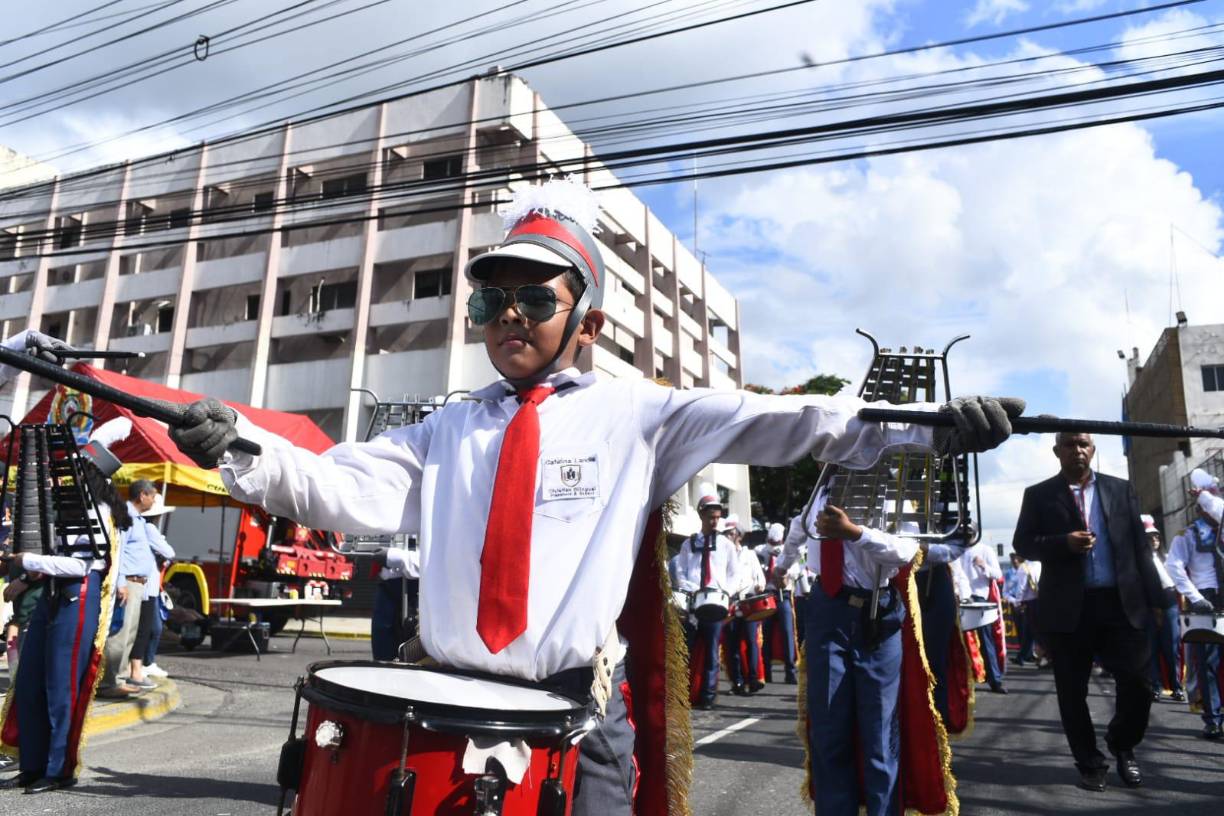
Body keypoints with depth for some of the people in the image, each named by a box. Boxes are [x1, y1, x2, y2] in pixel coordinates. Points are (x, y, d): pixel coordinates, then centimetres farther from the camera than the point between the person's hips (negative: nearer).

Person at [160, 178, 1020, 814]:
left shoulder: (638, 414, 2)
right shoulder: (448, 430, 10)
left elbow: (769, 424, -7)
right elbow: (343, 487, 1)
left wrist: (922, 427, -16)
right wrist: (239, 446, -16)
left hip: (577, 711, -2)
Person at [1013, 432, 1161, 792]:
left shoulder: (1120, 489, 10)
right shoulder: (1038, 495, 4)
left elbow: (1139, 544, 8)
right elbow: (1023, 544, 0)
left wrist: (1154, 597, 1)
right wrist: (1064, 542, -17)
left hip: (1122, 603, 1)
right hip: (1068, 607, -1)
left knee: (1137, 684, 4)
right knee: (1072, 691, 7)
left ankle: (1122, 746, 32)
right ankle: (1090, 763, 24)